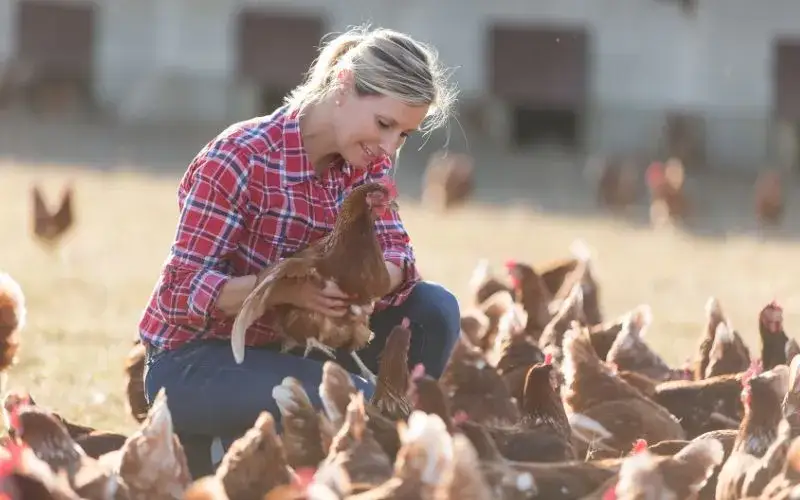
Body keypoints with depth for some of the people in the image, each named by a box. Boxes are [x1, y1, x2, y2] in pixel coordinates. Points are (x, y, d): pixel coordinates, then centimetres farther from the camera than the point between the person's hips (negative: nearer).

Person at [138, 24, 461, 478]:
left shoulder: (367, 161, -1)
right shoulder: (239, 159, -22)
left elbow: (397, 256, -7)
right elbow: (186, 288, -23)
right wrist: (289, 287, -40)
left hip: (284, 345, 7)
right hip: (192, 360, -7)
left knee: (434, 309, -10)